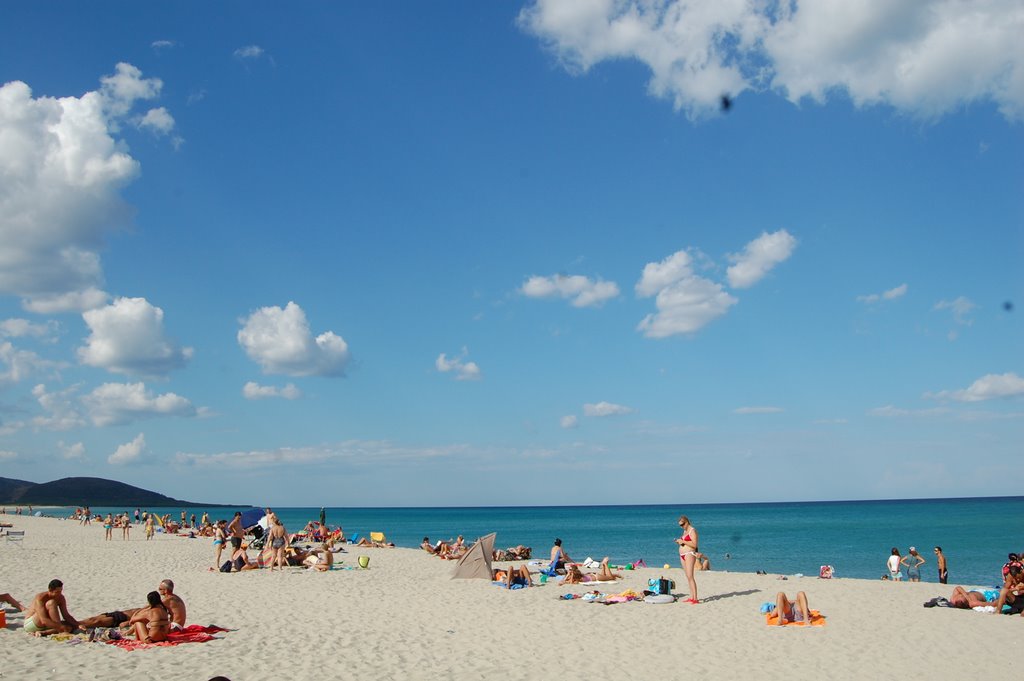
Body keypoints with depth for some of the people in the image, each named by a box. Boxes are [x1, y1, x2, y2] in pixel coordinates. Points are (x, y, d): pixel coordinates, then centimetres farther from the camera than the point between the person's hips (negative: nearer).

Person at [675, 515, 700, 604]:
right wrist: (679, 542, 8)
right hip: (682, 555, 9)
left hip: (689, 554, -9)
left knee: (690, 576, -15)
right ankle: (691, 597, 7)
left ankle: (695, 598, -17)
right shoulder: (685, 531, 18)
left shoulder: (692, 530, -9)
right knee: (688, 577, 6)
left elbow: (694, 545, -17)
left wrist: (683, 541, -17)